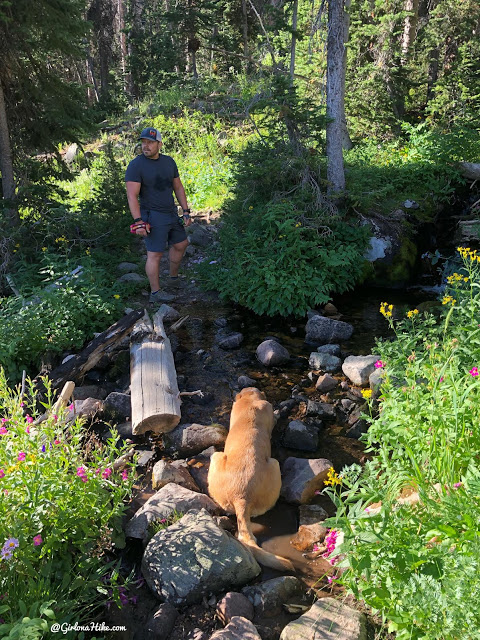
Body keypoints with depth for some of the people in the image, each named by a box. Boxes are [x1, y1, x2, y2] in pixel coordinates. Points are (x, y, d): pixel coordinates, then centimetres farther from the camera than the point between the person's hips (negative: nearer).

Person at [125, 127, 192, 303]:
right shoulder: (136, 166, -13)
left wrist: (186, 211, 10)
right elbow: (132, 196, -17)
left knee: (181, 244, 19)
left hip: (171, 213, 8)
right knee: (155, 254, -4)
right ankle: (155, 293, 8)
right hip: (153, 216, -8)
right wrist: (138, 221, -24)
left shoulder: (169, 162, 7)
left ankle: (173, 279, 39)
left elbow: (178, 187, 14)